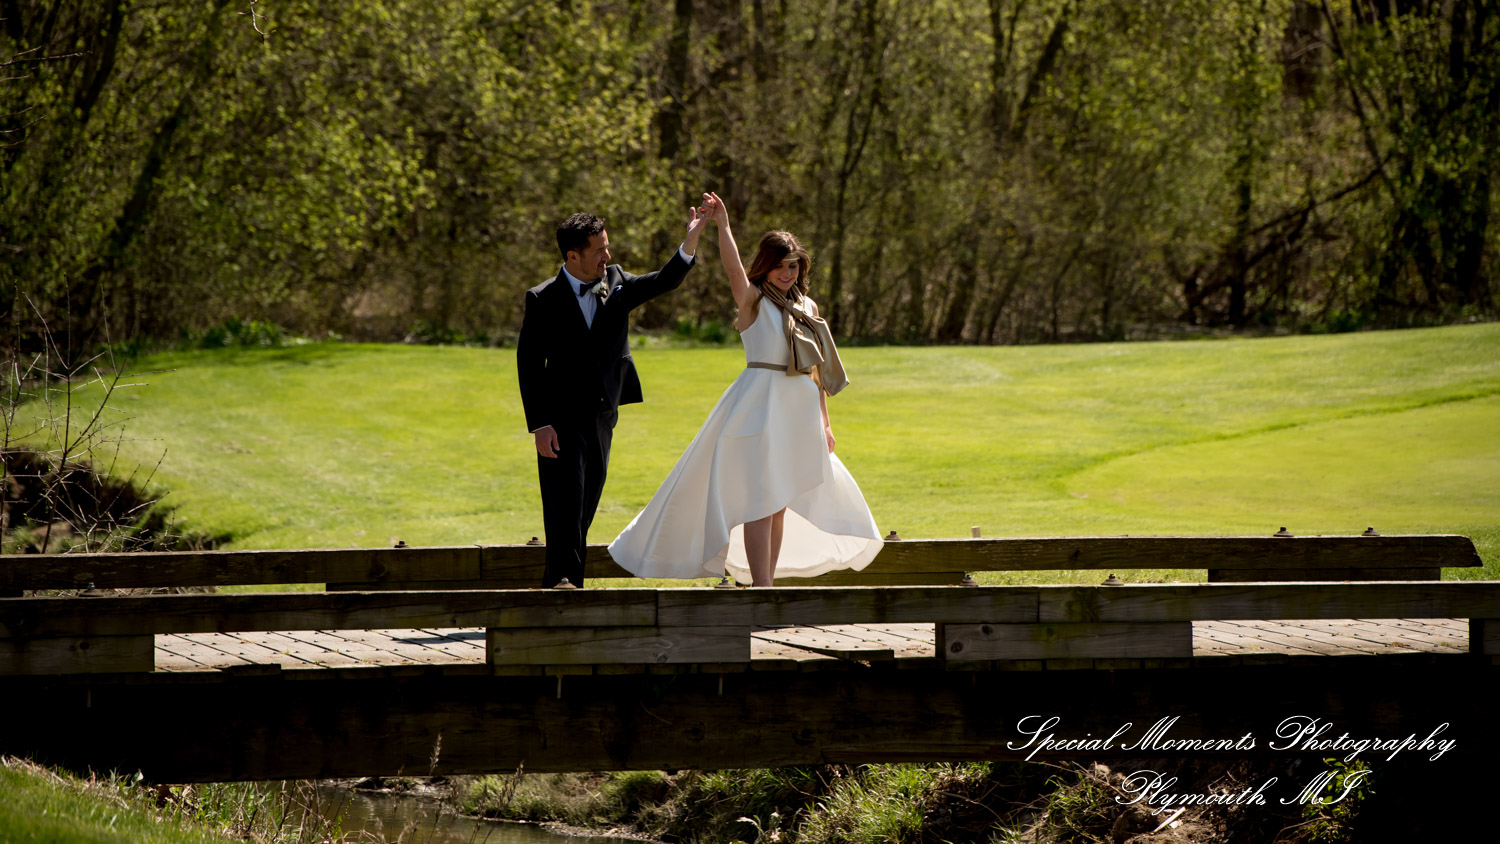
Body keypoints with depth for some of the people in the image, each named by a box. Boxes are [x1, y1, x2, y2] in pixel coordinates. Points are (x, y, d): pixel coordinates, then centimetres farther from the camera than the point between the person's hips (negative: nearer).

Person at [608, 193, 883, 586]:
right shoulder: (753, 300, -2)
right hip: (760, 405, -6)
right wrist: (722, 226, -37)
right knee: (760, 498, -11)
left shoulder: (806, 307, 15)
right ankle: (761, 588, -16)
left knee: (781, 502, 10)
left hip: (800, 408, 6)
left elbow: (817, 368, 17)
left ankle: (768, 582, 17)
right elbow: (733, 269, -24)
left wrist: (824, 421, 16)